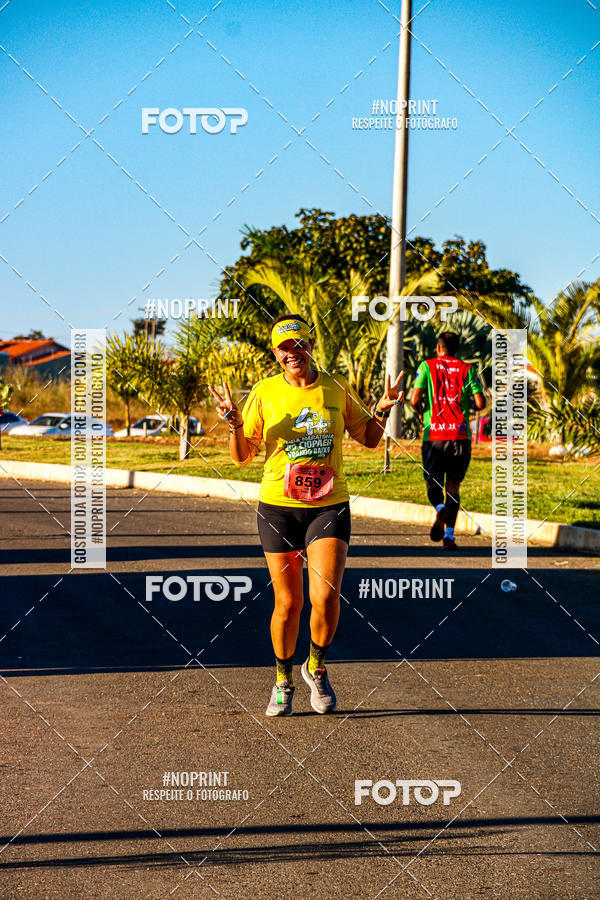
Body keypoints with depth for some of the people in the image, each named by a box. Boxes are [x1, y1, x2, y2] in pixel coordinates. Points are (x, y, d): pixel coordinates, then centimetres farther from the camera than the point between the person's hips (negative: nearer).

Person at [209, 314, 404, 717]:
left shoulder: (336, 388, 2)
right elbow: (243, 456, 3)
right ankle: (283, 680, 27)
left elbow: (369, 438, 14)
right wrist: (233, 422, -15)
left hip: (330, 506, 0)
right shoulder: (264, 393, 0)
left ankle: (317, 668, 14)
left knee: (325, 597, -14)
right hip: (278, 507, 0)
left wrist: (382, 411, -5)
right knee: (288, 604, 3)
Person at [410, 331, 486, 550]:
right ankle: (449, 535, 0)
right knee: (453, 486, 10)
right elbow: (480, 403, -1)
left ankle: (440, 509, -22)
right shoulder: (467, 369, 7)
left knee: (433, 484, 11)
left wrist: (421, 413, 16)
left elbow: (415, 399, -5)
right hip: (460, 435, 1)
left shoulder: (427, 366, 4)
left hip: (434, 435, -1)